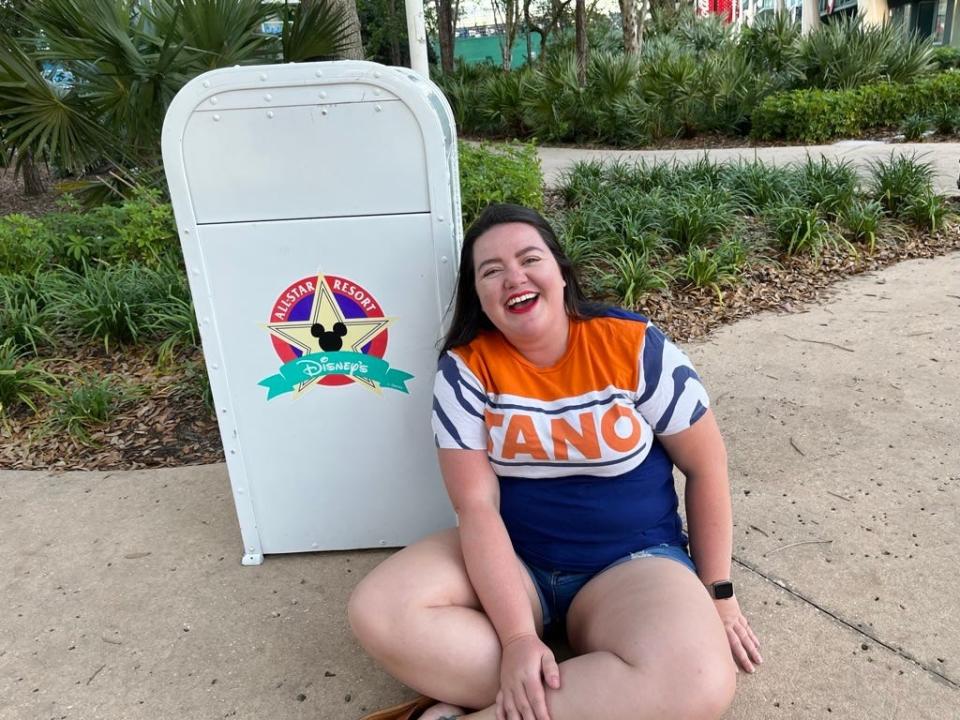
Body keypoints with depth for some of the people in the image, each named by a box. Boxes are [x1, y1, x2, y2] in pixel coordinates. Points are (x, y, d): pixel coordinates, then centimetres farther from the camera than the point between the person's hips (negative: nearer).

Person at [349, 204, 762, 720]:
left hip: (633, 561, 0)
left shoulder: (633, 345, -11)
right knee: (376, 614, -23)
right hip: (510, 560, 1)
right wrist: (517, 637, -24)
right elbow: (477, 506, -15)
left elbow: (706, 467, -2)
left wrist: (715, 593, 2)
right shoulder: (465, 367, -10)